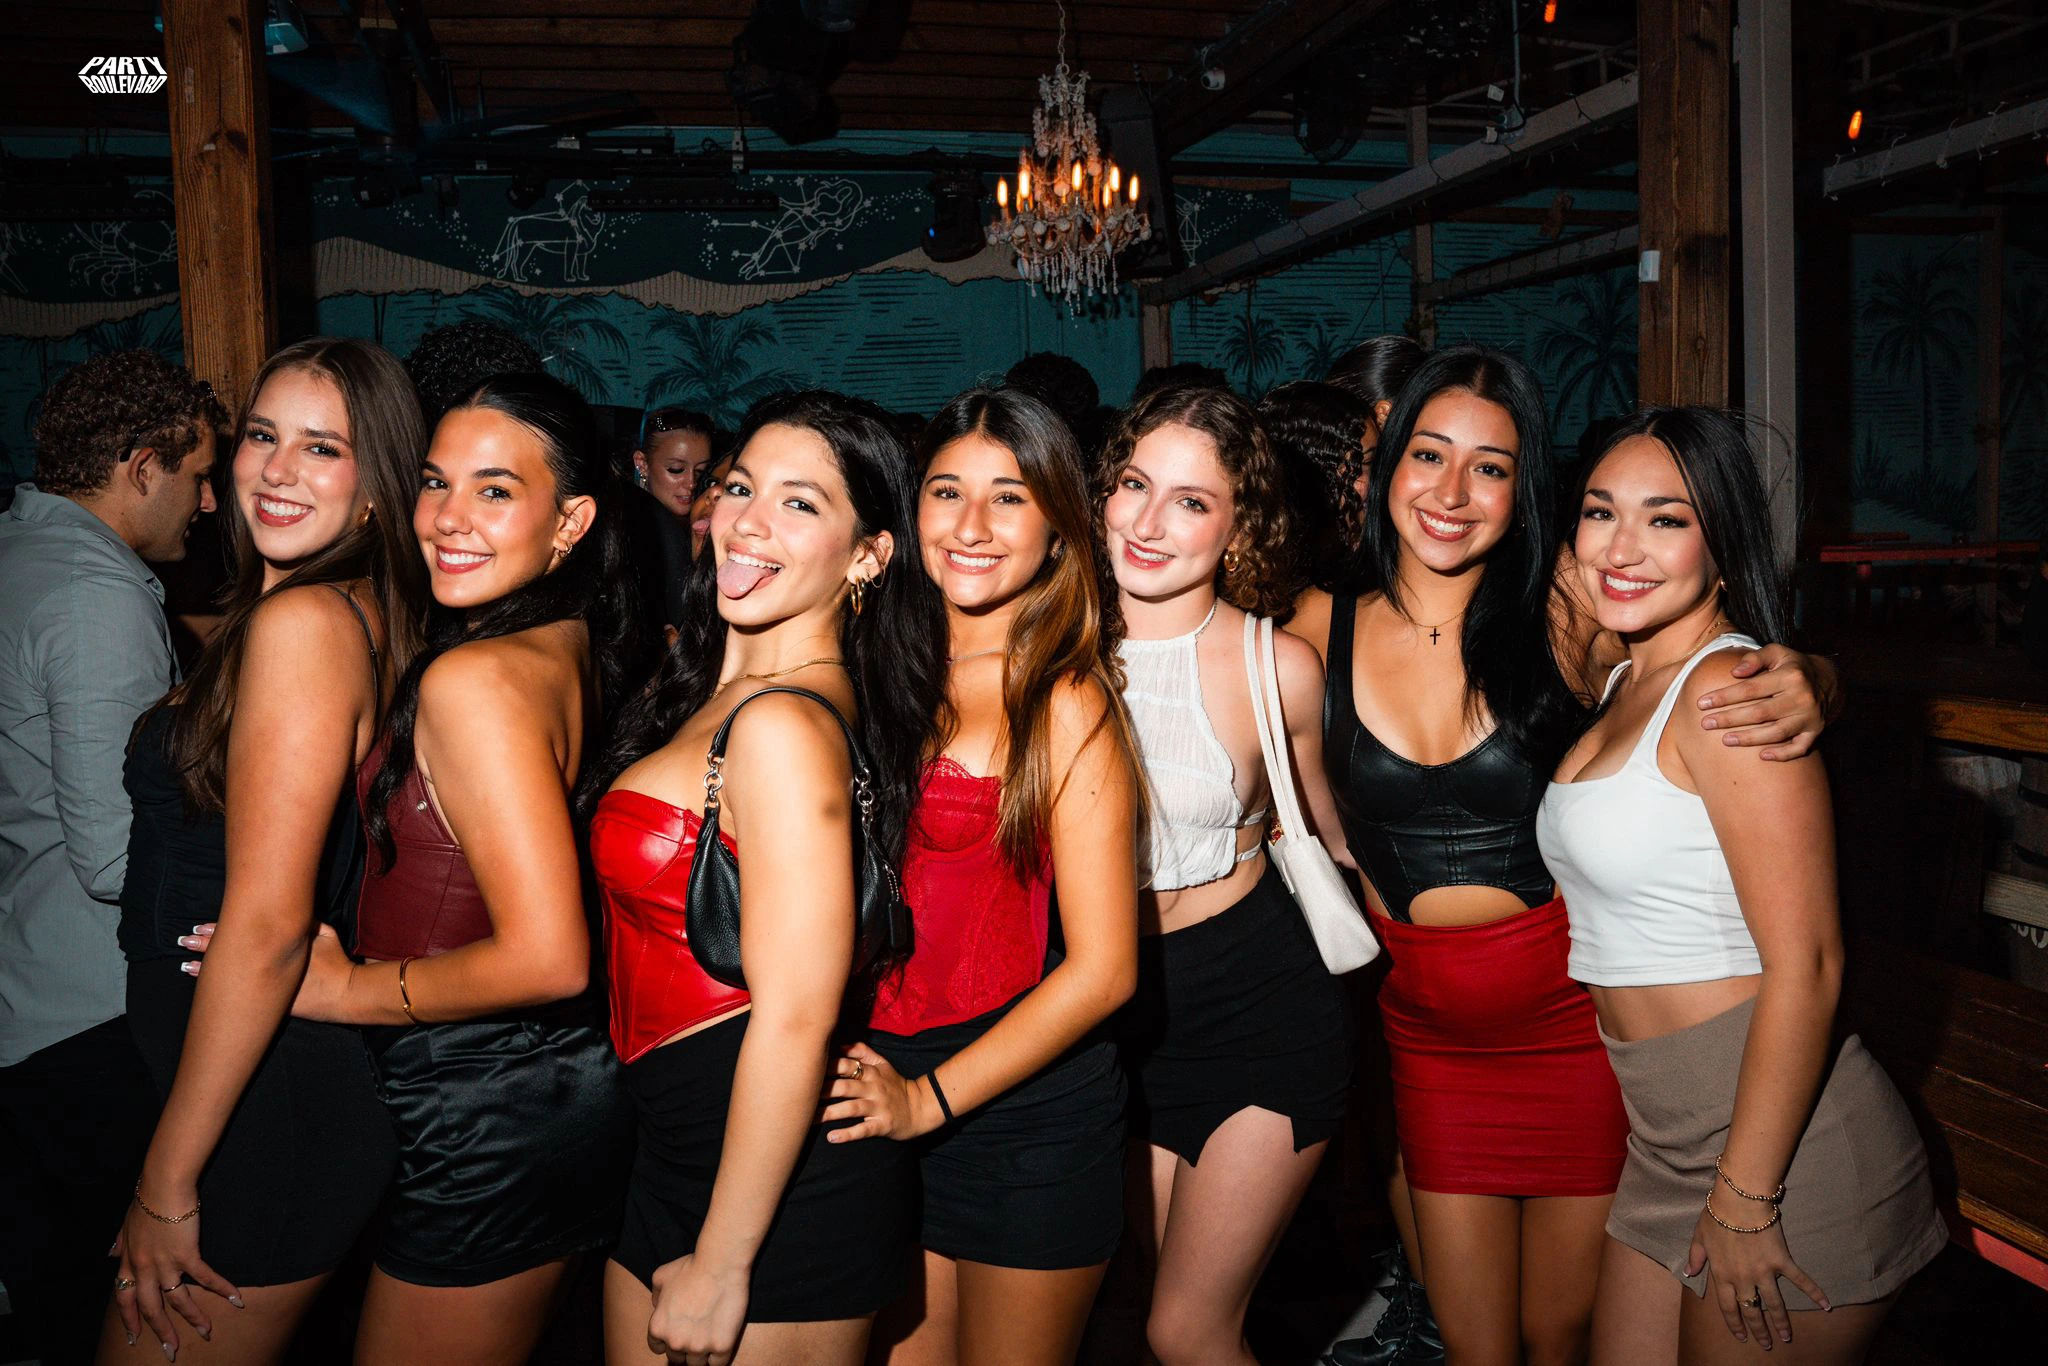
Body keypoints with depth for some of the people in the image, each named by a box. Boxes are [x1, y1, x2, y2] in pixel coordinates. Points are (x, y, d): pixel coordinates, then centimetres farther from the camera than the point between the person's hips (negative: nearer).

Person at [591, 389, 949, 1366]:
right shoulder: (717, 687, 7)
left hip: (779, 1191, -8)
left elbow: (796, 1017, -24)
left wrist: (720, 1266, -16)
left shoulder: (784, 725, -23)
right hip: (675, 1157, 9)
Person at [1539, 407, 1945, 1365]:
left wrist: (1745, 1200, -18)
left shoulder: (1728, 687, -18)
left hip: (1781, 1144, -8)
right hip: (1666, 1142, 8)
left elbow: (1804, 966, -21)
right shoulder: (1625, 685, 9)